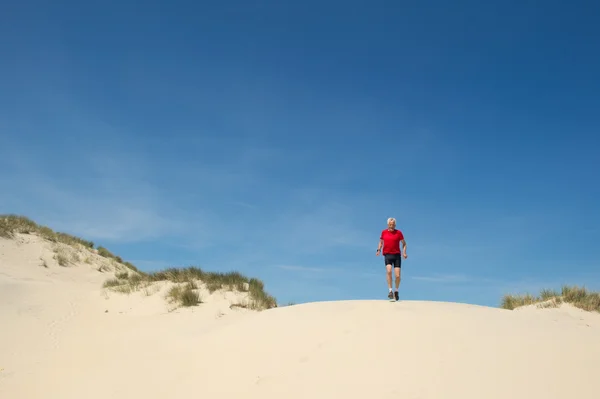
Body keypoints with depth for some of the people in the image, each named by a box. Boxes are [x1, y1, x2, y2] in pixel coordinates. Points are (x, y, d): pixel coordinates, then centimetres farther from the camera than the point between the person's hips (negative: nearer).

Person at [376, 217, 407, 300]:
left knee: (398, 275, -4)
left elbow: (404, 243, 11)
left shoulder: (398, 232, 4)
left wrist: (404, 252, -3)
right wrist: (379, 250, 3)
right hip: (387, 255, 0)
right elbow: (381, 241, 21)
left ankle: (396, 291, 22)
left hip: (397, 255, 0)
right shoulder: (384, 232, 8)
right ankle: (390, 291, -21)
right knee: (389, 271, -25)